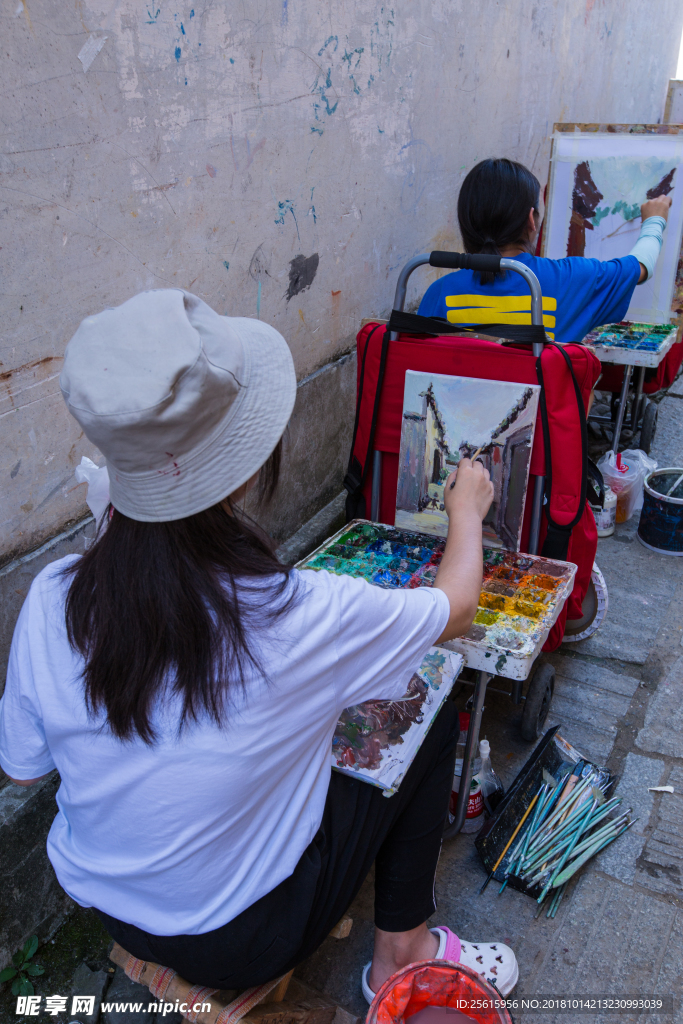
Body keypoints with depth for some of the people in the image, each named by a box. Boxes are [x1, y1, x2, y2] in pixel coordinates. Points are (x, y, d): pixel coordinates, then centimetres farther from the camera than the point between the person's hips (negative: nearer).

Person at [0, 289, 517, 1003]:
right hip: (240, 941, -4)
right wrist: (467, 508, 5)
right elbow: (456, 605, -14)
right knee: (433, 719, 8)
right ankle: (401, 954, 23)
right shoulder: (297, 617, -34)